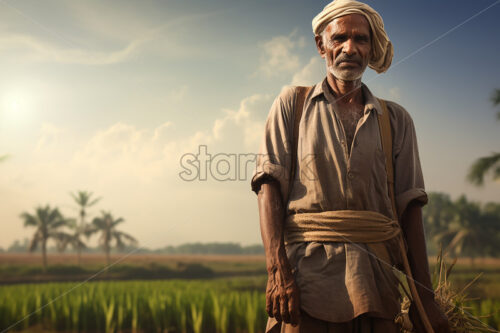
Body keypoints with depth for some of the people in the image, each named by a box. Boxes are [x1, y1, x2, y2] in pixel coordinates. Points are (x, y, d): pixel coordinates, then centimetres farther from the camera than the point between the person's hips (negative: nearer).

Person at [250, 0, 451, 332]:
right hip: (307, 278, -2)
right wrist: (277, 270, -13)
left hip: (375, 285, 2)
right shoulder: (292, 103, 11)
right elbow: (269, 186, 1)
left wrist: (425, 296, 3)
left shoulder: (396, 119, 15)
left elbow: (410, 207, 10)